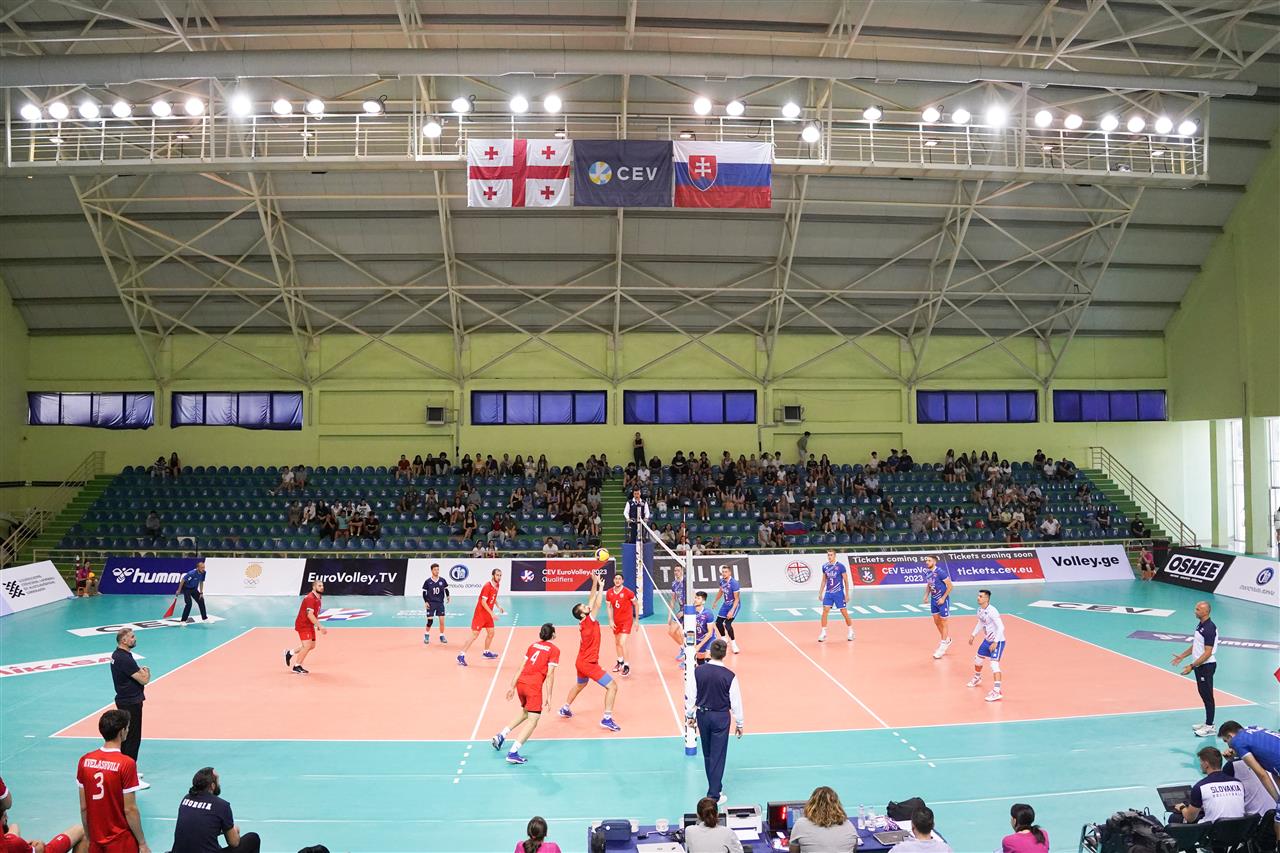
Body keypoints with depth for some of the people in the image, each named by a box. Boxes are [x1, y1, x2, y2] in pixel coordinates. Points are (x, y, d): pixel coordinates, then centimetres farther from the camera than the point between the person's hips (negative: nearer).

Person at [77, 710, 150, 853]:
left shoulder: (84, 761, -3)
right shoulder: (126, 764, -19)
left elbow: (83, 807, 4)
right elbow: (130, 810, -15)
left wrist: (88, 838, 16)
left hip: (96, 841, 5)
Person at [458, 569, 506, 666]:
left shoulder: (497, 585, 5)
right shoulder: (487, 586, -22)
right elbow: (483, 602, -24)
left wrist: (499, 607, 8)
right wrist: (491, 613, -26)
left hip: (488, 614, 8)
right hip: (480, 613, -8)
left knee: (491, 633, 14)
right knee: (475, 635, -10)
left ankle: (486, 652, 34)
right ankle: (461, 655, -8)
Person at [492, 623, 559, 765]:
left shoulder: (533, 645, 16)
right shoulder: (554, 650, -1)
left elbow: (522, 667, 15)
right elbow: (550, 675, -7)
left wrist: (512, 686, 18)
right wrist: (548, 696, -6)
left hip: (521, 682, 7)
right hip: (534, 687, -7)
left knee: (525, 712, 29)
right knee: (533, 720, -2)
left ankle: (500, 736, 24)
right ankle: (513, 753, -13)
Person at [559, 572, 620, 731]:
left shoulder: (584, 623, 2)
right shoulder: (588, 621, -20)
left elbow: (592, 602, 5)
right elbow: (597, 605, -27)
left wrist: (597, 585, -1)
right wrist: (598, 585, -23)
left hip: (581, 662, 10)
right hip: (589, 663, -10)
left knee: (580, 685, 35)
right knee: (612, 686, -9)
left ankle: (565, 709, 47)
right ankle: (607, 718, -14)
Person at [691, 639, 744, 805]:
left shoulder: (698, 671, -10)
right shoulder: (729, 676, -17)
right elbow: (736, 701, -9)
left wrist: (692, 715, 15)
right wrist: (739, 723, 4)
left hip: (702, 715, 4)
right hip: (721, 717, -3)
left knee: (707, 754, 20)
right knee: (718, 756, 4)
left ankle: (714, 787, 35)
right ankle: (714, 795, 7)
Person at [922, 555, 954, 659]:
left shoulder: (940, 572, -22)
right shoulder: (927, 572, 0)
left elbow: (950, 586, -18)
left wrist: (943, 598, -19)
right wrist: (926, 596, 3)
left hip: (943, 600, -7)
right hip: (934, 600, 7)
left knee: (943, 623, 1)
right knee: (936, 622, 15)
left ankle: (943, 646, 10)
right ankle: (947, 640, 35)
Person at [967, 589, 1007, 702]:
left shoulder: (992, 611, -26)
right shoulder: (980, 610, 0)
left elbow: (1001, 627, -28)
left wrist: (995, 642, -30)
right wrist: (973, 635, 18)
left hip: (997, 641, -9)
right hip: (987, 640, 9)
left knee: (994, 663, -21)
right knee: (978, 659, 22)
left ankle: (997, 691, -24)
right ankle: (977, 678, 50)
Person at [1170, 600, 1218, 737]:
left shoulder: (1209, 628, -21)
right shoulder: (1200, 625, 9)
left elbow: (1207, 653, -23)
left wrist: (1192, 666, -24)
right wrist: (1181, 656, 19)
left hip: (1206, 666, -10)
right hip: (1200, 666, 10)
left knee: (1207, 695, -2)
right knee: (1203, 694, 16)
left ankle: (1209, 727, 6)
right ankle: (1207, 723, 26)